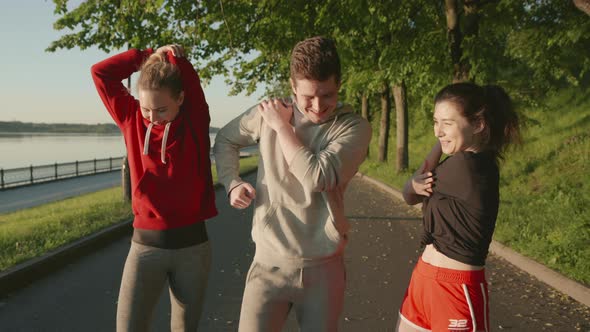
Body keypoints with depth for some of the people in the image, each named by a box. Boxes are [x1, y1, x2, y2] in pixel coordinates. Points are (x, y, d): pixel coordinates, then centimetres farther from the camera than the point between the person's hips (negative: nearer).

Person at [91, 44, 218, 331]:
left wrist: (169, 53, 6)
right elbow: (101, 73, -1)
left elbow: (185, 71, -13)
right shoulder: (132, 119, 1)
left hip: (192, 244, 0)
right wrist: (149, 56, 2)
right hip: (145, 244, 1)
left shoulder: (196, 119, -4)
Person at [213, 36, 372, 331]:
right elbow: (225, 140, 15)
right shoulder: (269, 112, -1)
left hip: (323, 266, 0)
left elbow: (318, 177, -24)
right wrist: (232, 183, 0)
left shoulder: (354, 127, -9)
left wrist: (282, 126, -13)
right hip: (270, 261, 1)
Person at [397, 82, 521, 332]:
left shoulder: (468, 165, -23)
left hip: (456, 287, -9)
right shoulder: (469, 164, 5)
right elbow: (410, 195, 7)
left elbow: (409, 193, -8)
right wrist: (418, 185, -14)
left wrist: (437, 150, -3)